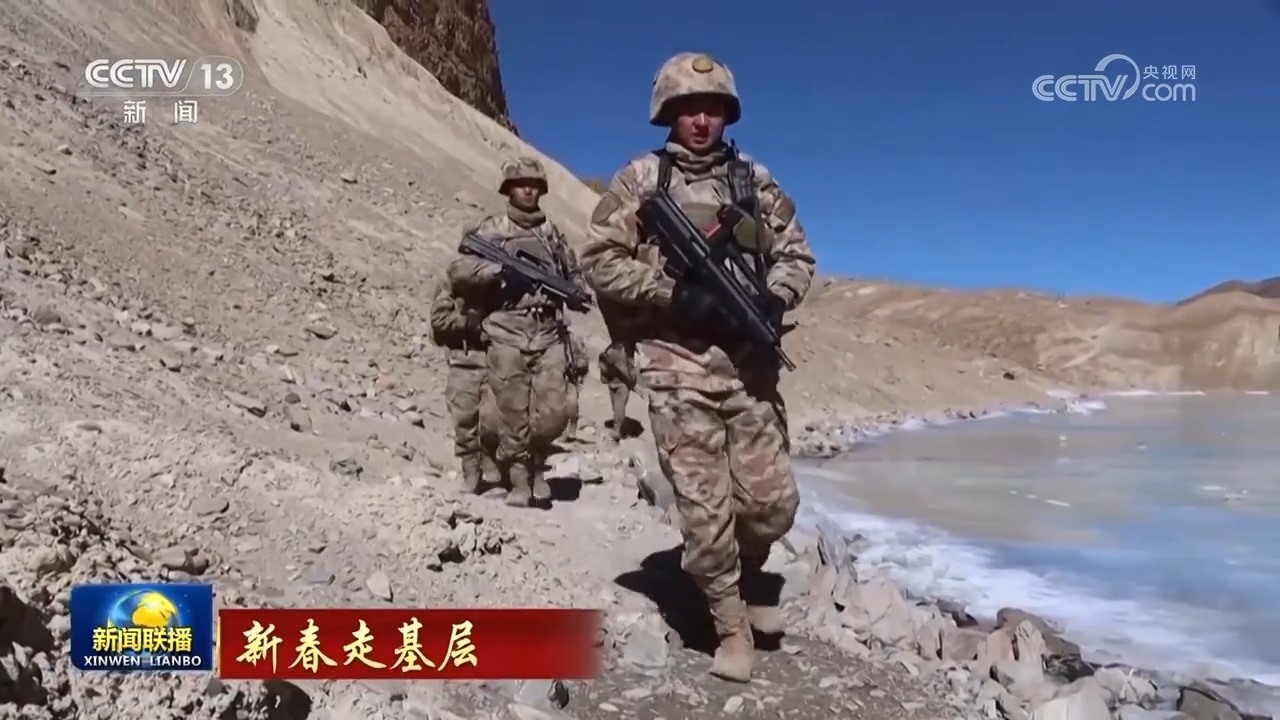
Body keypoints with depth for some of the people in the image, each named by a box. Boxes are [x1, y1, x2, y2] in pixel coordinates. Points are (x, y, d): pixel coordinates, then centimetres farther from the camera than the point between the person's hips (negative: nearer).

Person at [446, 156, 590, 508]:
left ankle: (536, 465, 22)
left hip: (549, 335, 3)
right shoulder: (492, 229, 6)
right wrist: (501, 271, -13)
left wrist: (578, 291, 5)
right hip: (507, 336, -2)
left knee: (553, 413, -5)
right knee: (511, 416, -1)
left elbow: (573, 274, 27)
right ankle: (518, 480, 16)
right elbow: (458, 270, -2)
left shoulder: (552, 231, 16)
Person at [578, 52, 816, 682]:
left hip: (750, 363, 3)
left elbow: (797, 256, 15)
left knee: (772, 502, 5)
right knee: (705, 508, 0)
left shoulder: (755, 180, 12)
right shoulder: (640, 179, 2)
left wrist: (774, 300, -7)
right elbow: (599, 261, -3)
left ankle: (745, 574, 37)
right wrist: (675, 294, -14)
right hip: (677, 365, -3)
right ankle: (731, 626, 19)